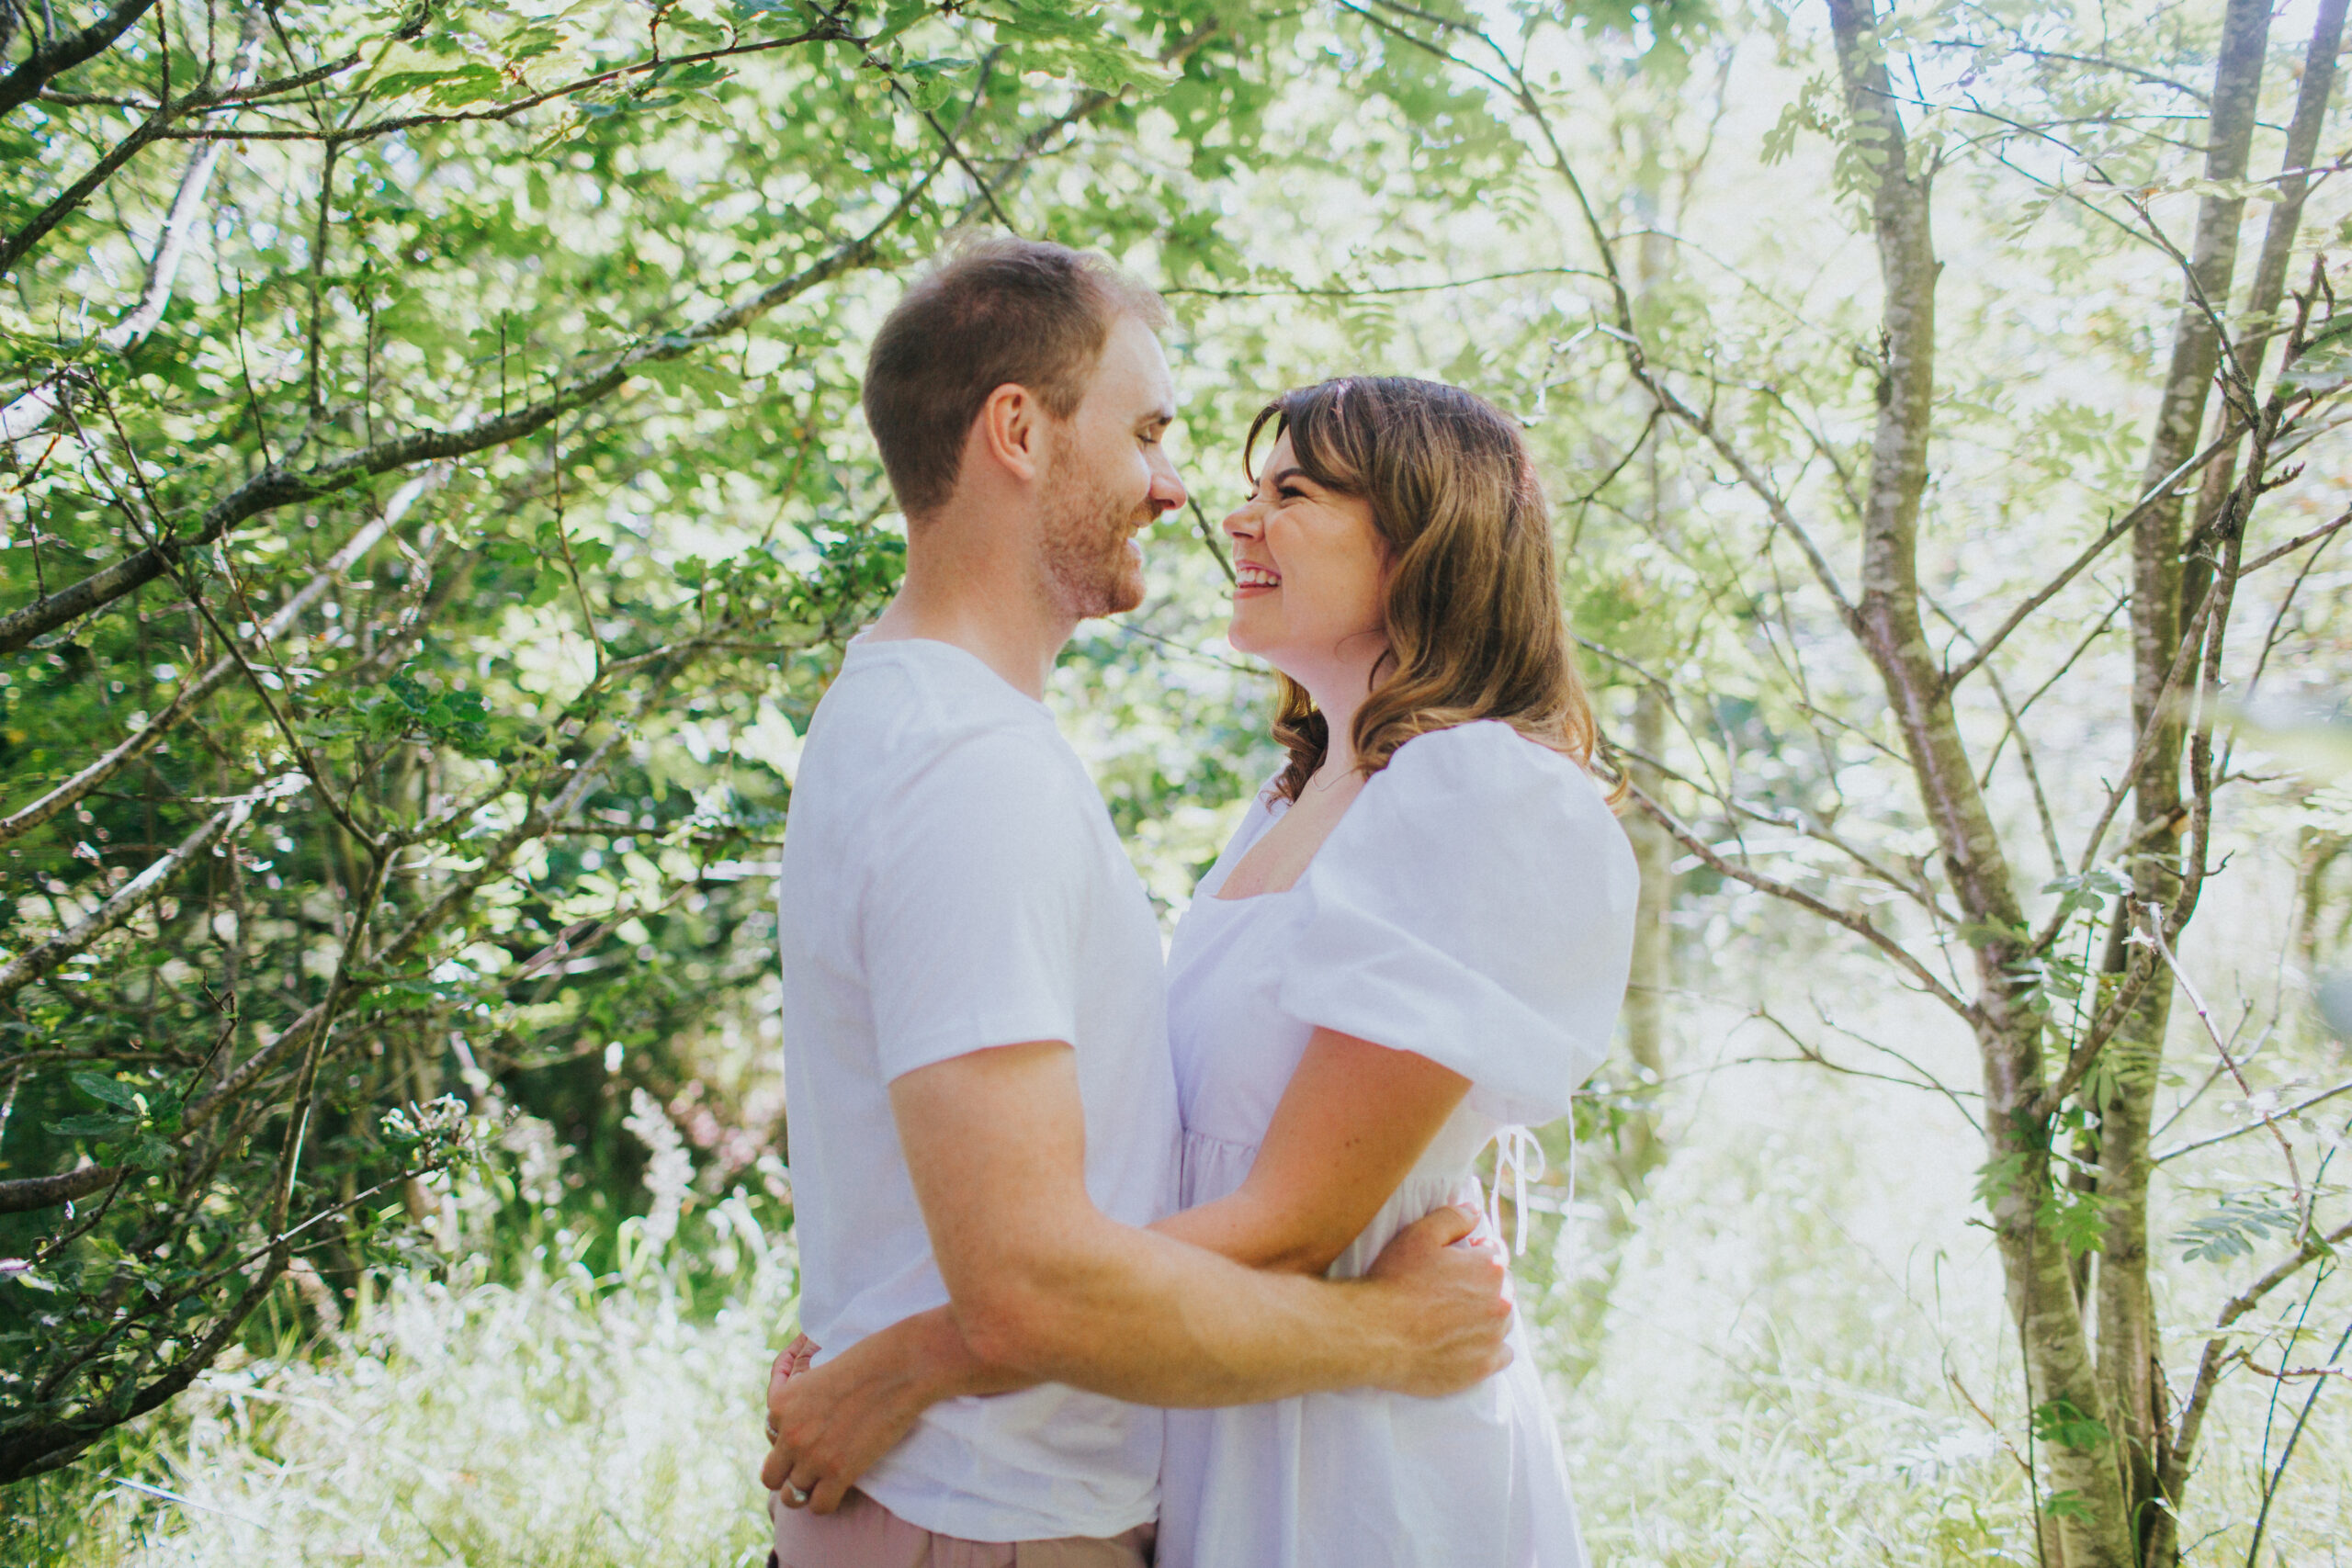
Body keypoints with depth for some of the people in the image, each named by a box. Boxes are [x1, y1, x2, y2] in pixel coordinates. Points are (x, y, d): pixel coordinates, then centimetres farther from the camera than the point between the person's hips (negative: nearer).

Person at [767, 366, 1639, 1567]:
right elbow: (1197, 1140, 9)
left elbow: (1291, 1227, -23)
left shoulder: (1493, 803, -19)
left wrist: (902, 1365, -21)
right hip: (1210, 1448, 7)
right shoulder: (1292, 802, 9)